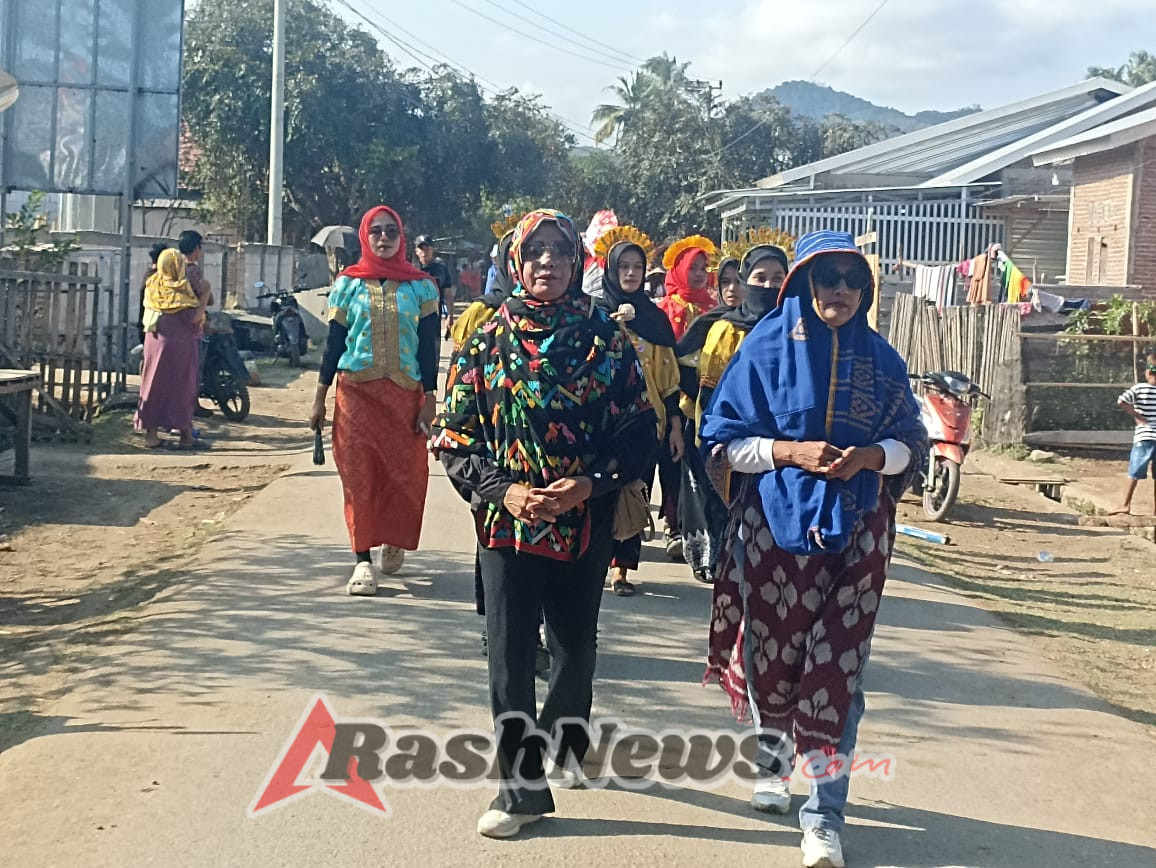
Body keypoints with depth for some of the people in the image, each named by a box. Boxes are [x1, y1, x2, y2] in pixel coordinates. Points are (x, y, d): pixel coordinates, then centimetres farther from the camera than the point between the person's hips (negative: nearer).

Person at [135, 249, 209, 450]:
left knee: (154, 385, 9)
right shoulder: (180, 290, -12)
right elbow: (194, 317, -18)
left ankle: (151, 433, 7)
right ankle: (185, 436, 5)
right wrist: (204, 296, -4)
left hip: (154, 342, 5)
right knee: (181, 387, 2)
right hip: (178, 344, -5)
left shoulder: (152, 287, 6)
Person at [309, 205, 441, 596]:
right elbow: (334, 342, 6)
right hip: (356, 391, 0)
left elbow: (428, 346, 4)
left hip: (405, 393, 0)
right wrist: (319, 398, 3)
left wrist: (429, 399, -2)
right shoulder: (348, 284, 6)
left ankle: (394, 541, 25)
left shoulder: (421, 287, 5)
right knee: (359, 475, -2)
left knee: (406, 473, -1)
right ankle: (363, 560, 4)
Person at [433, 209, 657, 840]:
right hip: (506, 522, 0)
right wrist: (503, 490, -14)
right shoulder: (487, 341, 0)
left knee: (575, 645, 16)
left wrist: (589, 484, -15)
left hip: (584, 522, 1)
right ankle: (522, 783, 10)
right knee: (510, 653, -1)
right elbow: (454, 433, 0)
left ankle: (566, 743, 42)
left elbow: (639, 431, 0)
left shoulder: (605, 339, -1)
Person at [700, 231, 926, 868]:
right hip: (776, 524, -1)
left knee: (836, 667, -4)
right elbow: (722, 438, -3)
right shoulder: (766, 349, -2)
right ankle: (772, 761, 37)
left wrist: (869, 456, -13)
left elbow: (911, 442, 8)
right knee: (771, 653, 8)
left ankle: (825, 814, 2)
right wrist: (790, 451, -17)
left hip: (856, 530, 1)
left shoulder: (880, 359, 4)